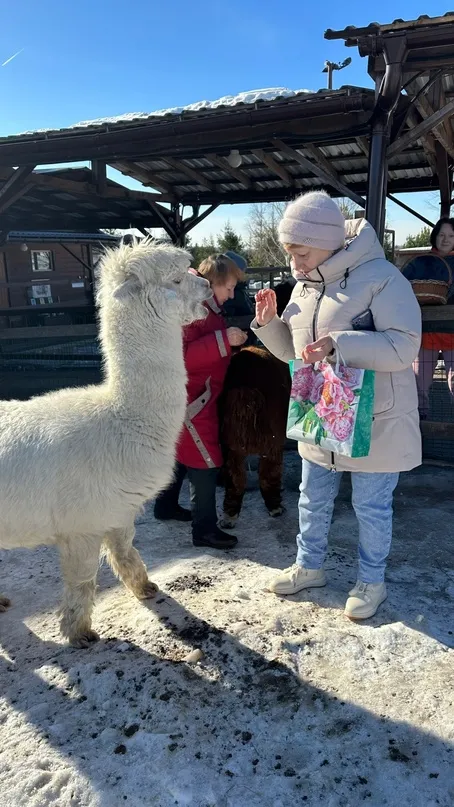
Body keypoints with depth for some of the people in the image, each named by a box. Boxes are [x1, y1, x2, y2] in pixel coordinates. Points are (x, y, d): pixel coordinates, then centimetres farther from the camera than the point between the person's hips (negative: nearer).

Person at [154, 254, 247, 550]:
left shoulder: (207, 306, 12)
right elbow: (182, 354, -29)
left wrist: (231, 339, 7)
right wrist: (223, 340, -30)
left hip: (195, 395, 11)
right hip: (191, 399, -11)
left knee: (182, 453, 21)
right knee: (206, 462, -4)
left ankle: (166, 506, 38)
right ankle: (205, 529, 7)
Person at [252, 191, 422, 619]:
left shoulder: (381, 277, -17)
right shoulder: (304, 286, 6)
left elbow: (403, 346, -25)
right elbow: (291, 350, 13)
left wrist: (338, 344, -36)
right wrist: (268, 322, -5)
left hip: (375, 421, -6)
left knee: (371, 505, 10)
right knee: (313, 499, 19)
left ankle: (372, 580, 33)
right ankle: (308, 566, 41)